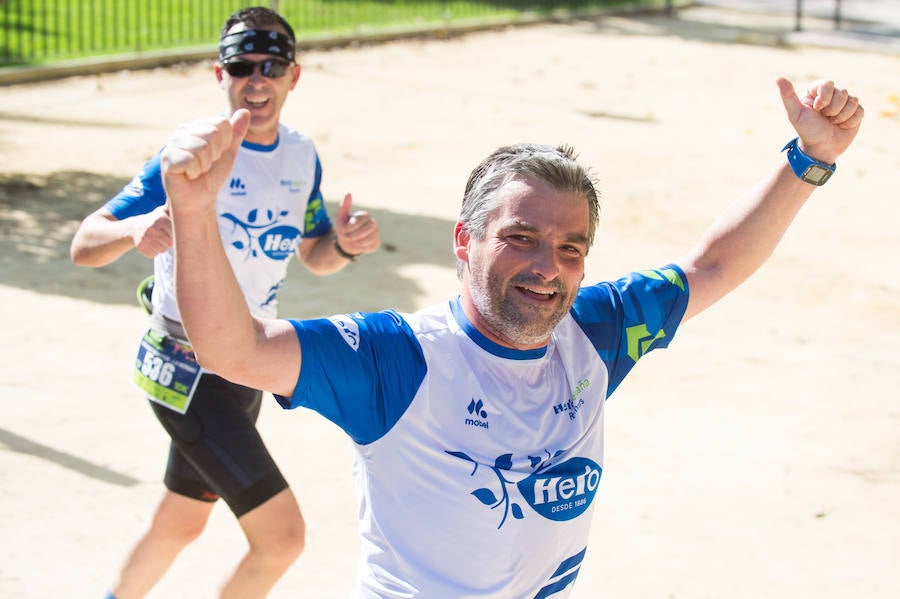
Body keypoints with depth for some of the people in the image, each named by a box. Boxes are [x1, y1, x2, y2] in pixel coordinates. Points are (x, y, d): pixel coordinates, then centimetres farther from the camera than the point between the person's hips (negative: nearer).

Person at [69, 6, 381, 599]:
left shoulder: (302, 156, 2)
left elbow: (314, 255, 16)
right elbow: (84, 246, -21)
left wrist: (344, 244, -9)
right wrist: (134, 229, -44)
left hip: (245, 371, 7)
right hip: (185, 374, -7)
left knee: (181, 524, 22)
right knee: (283, 536, -12)